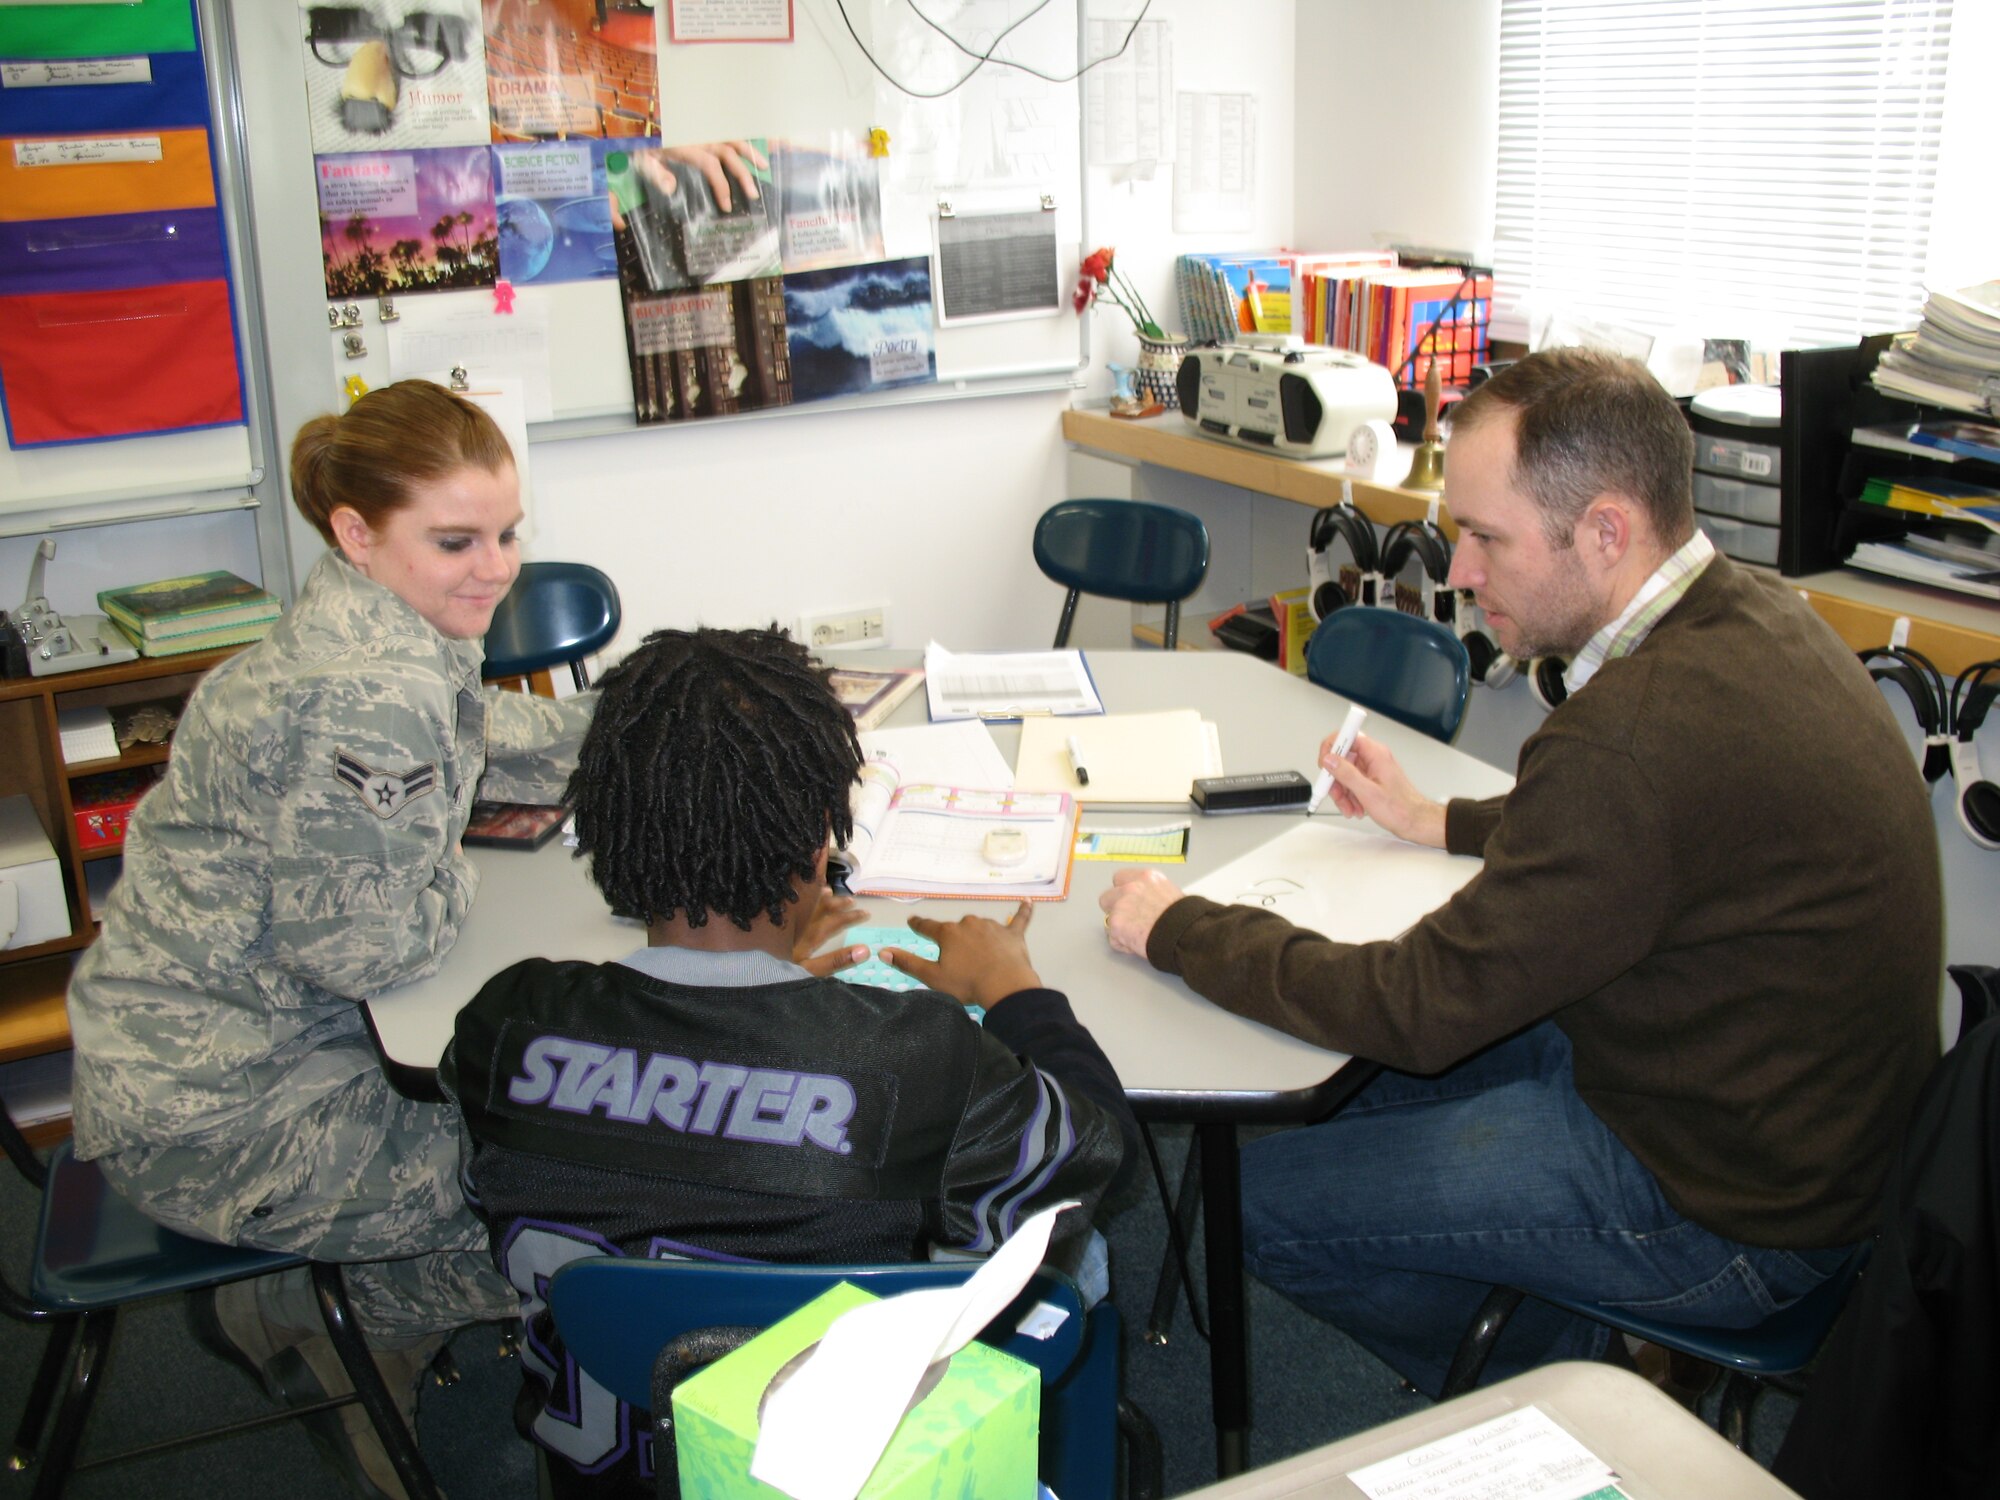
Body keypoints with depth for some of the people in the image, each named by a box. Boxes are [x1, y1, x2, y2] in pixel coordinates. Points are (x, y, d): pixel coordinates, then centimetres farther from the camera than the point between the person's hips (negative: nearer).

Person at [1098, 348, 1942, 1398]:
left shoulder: (1639, 732, -33)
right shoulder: (1751, 614, -2)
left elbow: (1419, 1008, -25)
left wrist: (1176, 929, -13)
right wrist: (1437, 822, 19)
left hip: (1723, 1216, -9)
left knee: (1261, 1198, -2)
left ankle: (1550, 1390, 21)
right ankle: (1560, 1353, 28)